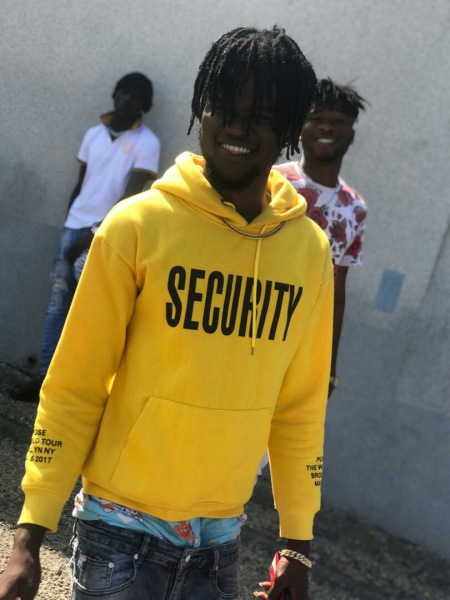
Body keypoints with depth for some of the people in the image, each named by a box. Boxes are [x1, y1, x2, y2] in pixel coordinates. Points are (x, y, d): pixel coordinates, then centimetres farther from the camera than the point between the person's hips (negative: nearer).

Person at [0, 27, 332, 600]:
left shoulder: (311, 251, -2)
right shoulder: (138, 224, -12)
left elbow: (300, 405, 5)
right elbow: (72, 387, -8)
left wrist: (298, 541, 9)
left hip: (222, 536, 3)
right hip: (122, 527, -3)